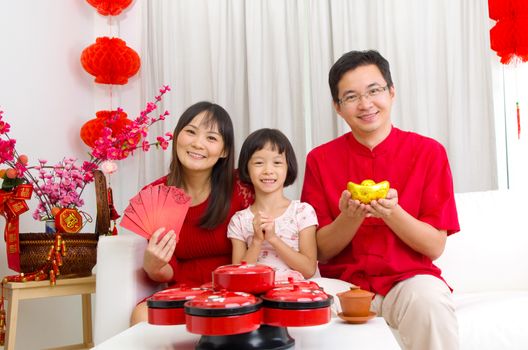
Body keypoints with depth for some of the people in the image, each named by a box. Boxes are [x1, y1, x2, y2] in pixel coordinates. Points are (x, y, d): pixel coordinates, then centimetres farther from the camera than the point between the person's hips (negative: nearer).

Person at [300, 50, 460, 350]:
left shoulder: (429, 152, -1)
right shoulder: (320, 160, 1)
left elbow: (435, 246, -3)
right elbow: (321, 251, 1)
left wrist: (390, 213, -22)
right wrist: (351, 217, -19)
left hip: (409, 279, 0)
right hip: (342, 282, 0)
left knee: (428, 298, -33)